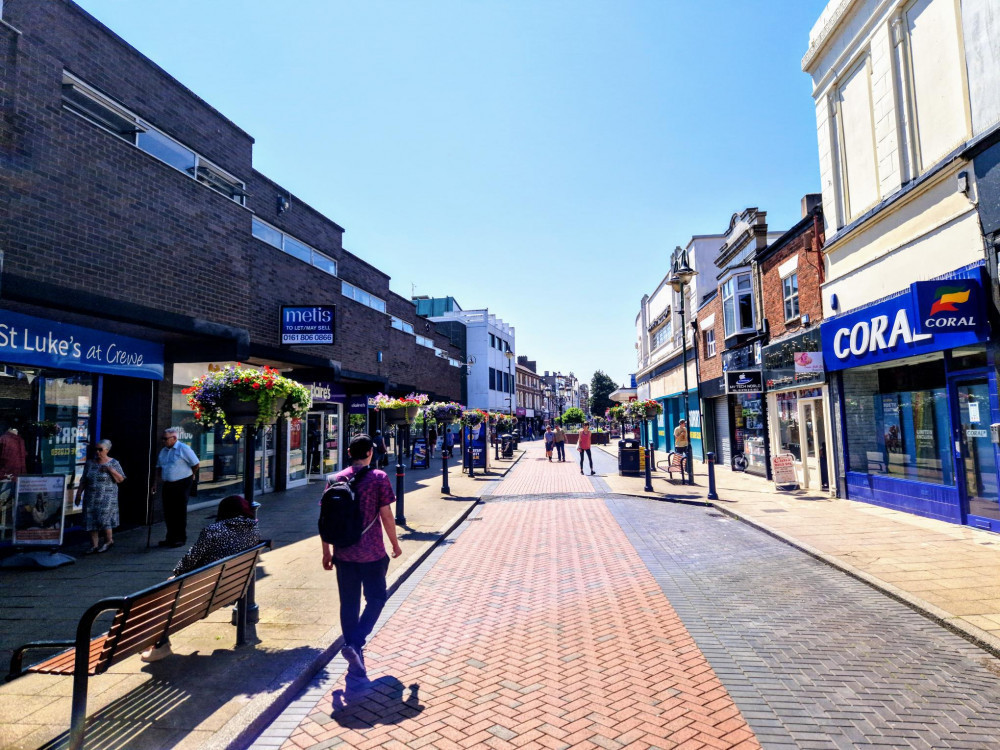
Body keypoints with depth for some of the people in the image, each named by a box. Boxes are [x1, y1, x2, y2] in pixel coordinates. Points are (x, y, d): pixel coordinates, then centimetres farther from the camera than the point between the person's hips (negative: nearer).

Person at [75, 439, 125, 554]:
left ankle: (109, 540, 10)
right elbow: (83, 480, 14)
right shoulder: (90, 463, 10)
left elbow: (121, 479, -6)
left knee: (104, 518, -9)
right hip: (91, 497, 4)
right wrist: (79, 493, 8)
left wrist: (110, 470, -17)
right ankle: (94, 545, 9)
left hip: (107, 497, -4)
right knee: (91, 520, 2)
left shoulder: (113, 463, -1)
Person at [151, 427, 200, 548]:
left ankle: (181, 539, 9)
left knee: (180, 512, 0)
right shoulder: (163, 451, 11)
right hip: (168, 485, 7)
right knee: (168, 512, 10)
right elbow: (159, 468, 17)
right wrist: (155, 484, 9)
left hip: (182, 484, -7)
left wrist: (190, 476, 7)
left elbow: (195, 464, -7)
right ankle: (171, 538, 22)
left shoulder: (183, 449, -11)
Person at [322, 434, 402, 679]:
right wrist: (395, 544, 4)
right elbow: (386, 515, -9)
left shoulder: (335, 480, 2)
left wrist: (327, 552, 11)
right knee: (375, 599, 13)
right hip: (372, 553, -4)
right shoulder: (379, 478, -9)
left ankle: (356, 664, 22)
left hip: (344, 554, 4)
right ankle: (355, 644, -4)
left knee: (349, 604, 14)